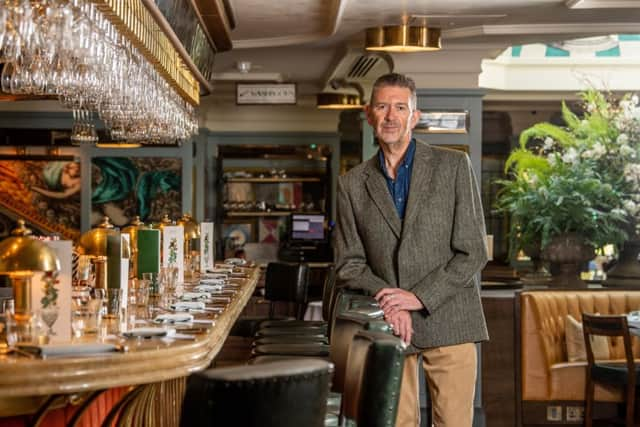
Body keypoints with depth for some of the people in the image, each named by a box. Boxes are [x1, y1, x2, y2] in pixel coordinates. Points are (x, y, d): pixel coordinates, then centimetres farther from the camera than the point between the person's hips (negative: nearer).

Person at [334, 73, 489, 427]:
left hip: (447, 321, -2)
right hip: (387, 326, 2)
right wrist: (387, 300, -9)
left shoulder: (453, 166, 2)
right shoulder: (352, 184, 10)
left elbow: (472, 252, -2)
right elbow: (348, 264, 9)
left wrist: (419, 297, -11)